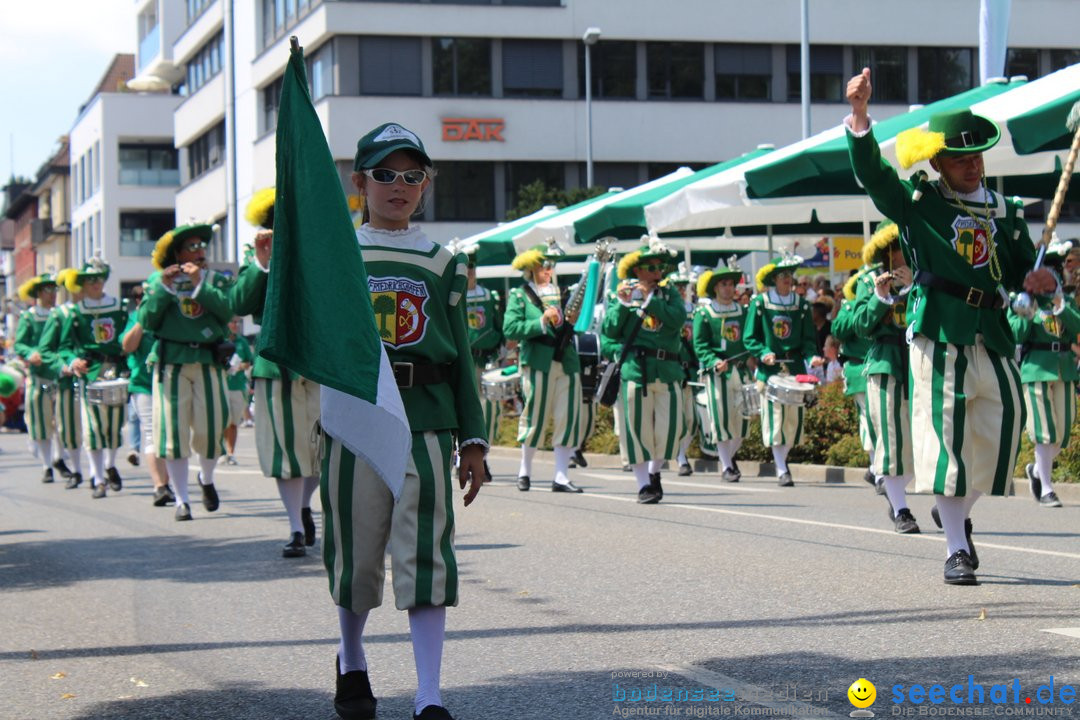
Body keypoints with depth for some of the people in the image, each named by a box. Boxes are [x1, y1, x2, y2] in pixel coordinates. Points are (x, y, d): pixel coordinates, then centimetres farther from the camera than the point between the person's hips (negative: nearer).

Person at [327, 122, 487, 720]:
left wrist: (473, 441, 7)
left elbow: (462, 358, 11)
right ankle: (351, 664, 33)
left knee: (425, 554, -7)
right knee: (356, 551, 8)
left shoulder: (443, 264, 11)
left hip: (427, 422, 0)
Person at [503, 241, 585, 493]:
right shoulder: (519, 296, 5)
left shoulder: (562, 293, 18)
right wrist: (541, 322, -16)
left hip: (567, 362, 4)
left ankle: (561, 477, 3)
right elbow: (510, 329, -9)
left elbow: (575, 330, 21)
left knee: (568, 418, -1)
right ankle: (525, 471, 18)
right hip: (538, 362, -4)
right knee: (536, 418, 1)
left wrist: (572, 321, -2)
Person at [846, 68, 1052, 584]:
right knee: (945, 437, -6)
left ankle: (957, 511, 33)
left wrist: (1039, 280, -3)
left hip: (993, 336, 5)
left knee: (1002, 428, 6)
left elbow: (1024, 269, 21)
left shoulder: (1003, 211, 17)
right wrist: (860, 116, -25)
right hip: (940, 334, -5)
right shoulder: (918, 203, 4)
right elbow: (871, 173, -11)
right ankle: (956, 550, -1)